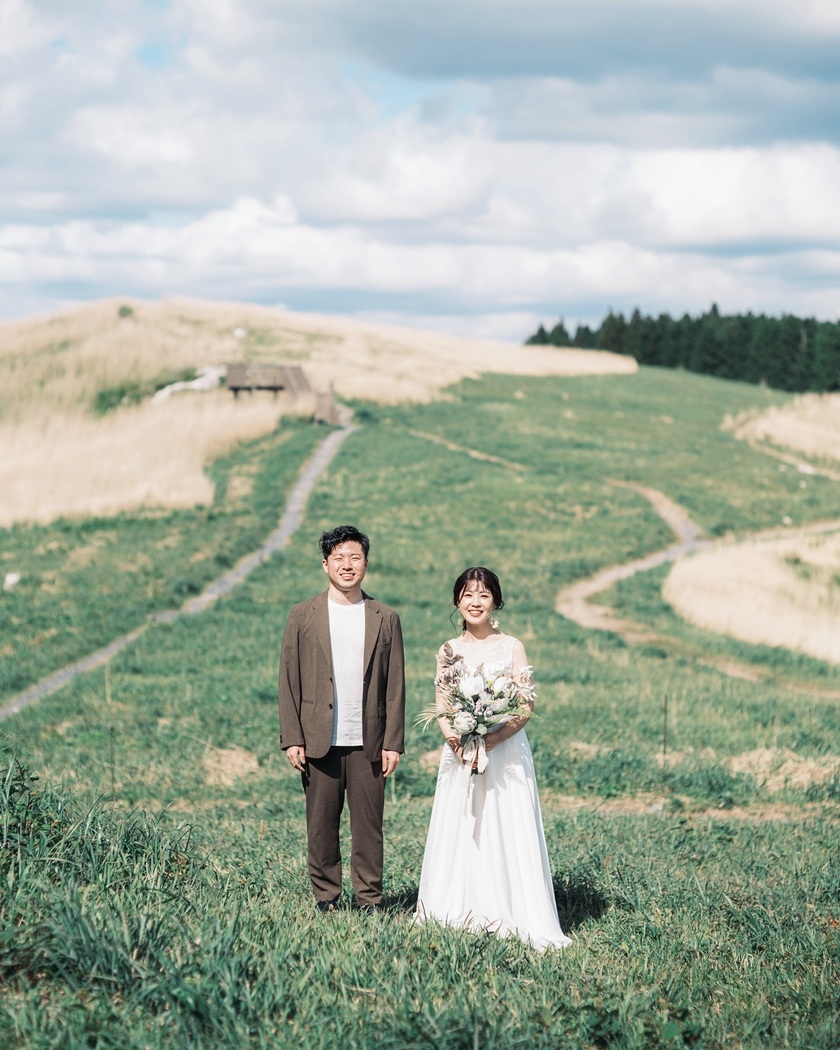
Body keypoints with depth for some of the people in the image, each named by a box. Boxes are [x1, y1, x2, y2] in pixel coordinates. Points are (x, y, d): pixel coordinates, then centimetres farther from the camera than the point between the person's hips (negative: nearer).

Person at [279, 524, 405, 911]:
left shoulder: (385, 619, 8)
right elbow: (289, 683, 4)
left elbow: (395, 686, 6)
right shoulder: (303, 616, 5)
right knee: (321, 825, 4)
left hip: (368, 742, 0)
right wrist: (292, 739, -3)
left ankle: (370, 900, 10)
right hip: (319, 742, 0)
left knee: (369, 824, 1)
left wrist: (392, 743, 0)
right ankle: (325, 899, 14)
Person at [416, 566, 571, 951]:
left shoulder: (511, 647, -2)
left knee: (506, 831, -6)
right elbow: (441, 709, 6)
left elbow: (525, 707, -6)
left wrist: (491, 740, -19)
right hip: (459, 754, 3)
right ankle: (459, 910, 15)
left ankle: (511, 916, -2)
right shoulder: (449, 651, 8)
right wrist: (455, 741, -13)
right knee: (457, 832, 4)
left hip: (504, 752, -3)